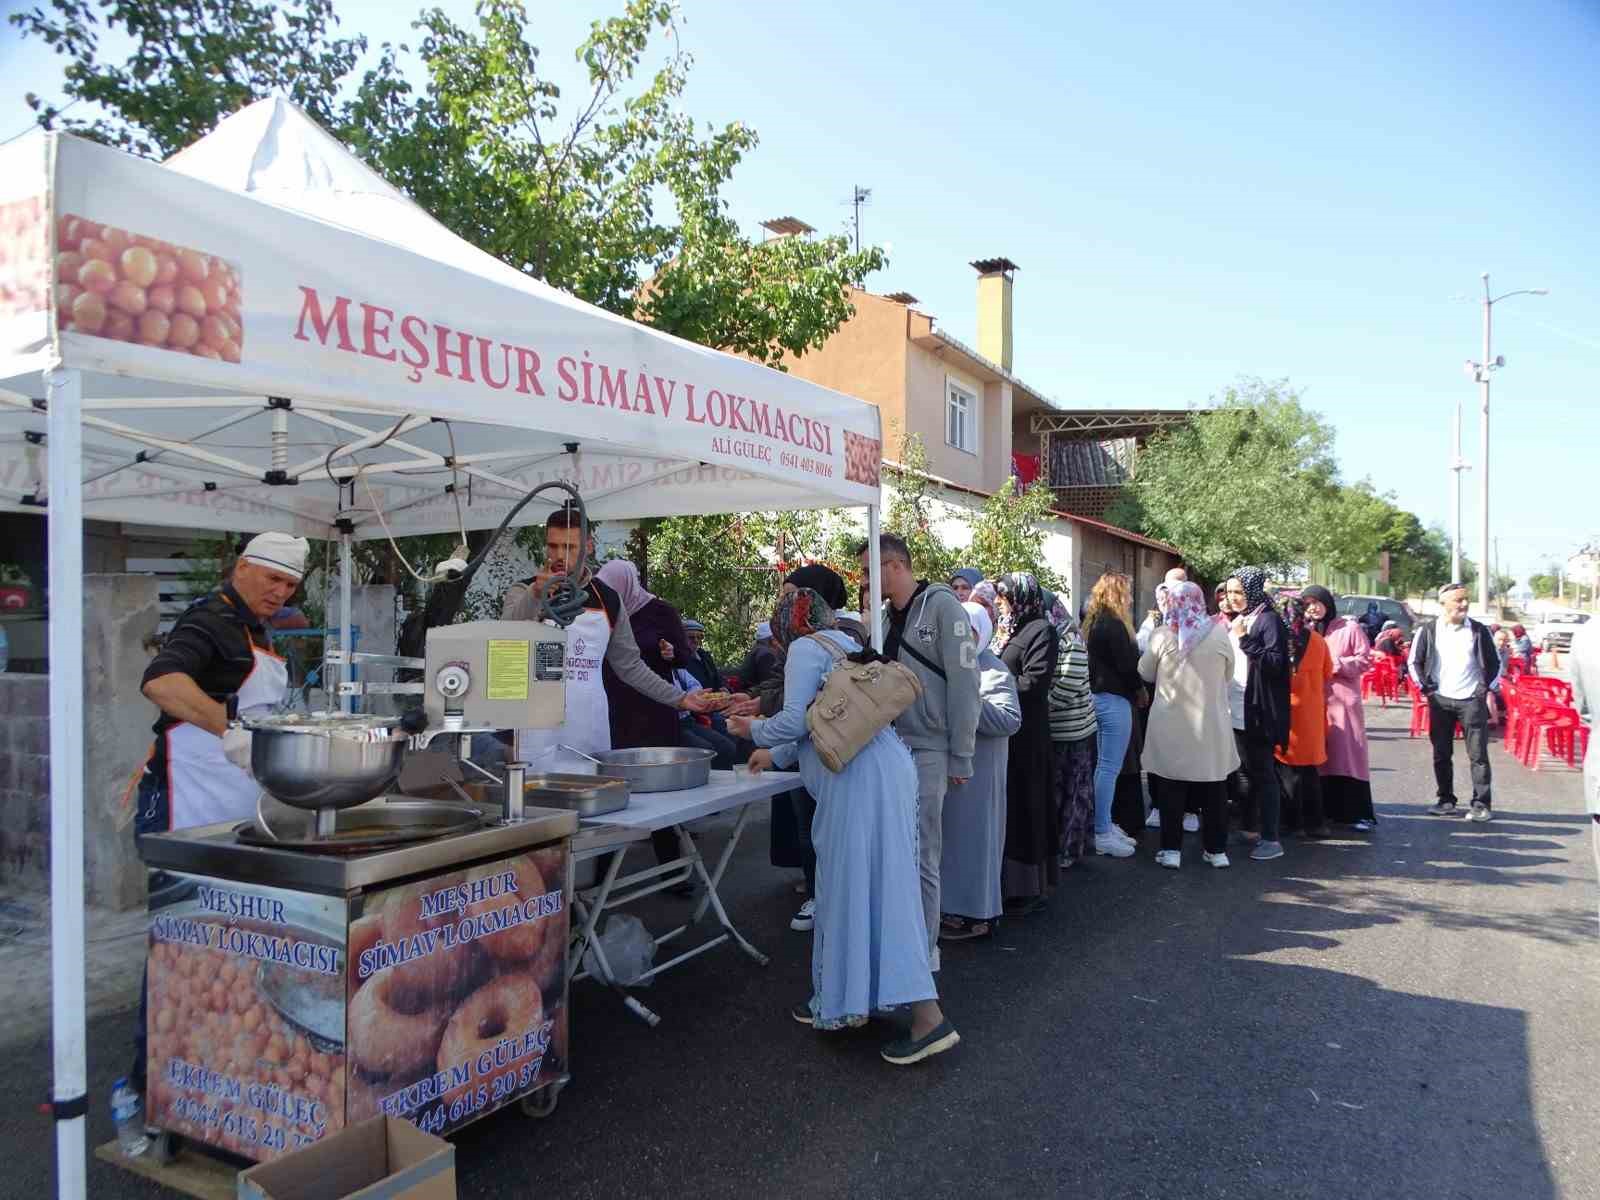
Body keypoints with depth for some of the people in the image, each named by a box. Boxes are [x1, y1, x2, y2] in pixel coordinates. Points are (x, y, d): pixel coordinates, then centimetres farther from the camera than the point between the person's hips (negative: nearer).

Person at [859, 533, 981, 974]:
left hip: (926, 752, -7)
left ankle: (924, 951, 14)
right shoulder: (886, 616, 12)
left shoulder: (942, 607, -9)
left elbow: (963, 682, -12)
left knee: (921, 857, 0)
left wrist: (960, 757, -12)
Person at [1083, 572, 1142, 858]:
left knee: (1103, 765, 14)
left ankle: (1104, 824, 21)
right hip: (1114, 700, -10)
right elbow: (1128, 664, -18)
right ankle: (1102, 834, -3)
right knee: (1110, 768, -6)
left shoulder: (1093, 623, 13)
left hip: (1098, 696, 10)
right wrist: (1140, 688, 1)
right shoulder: (1113, 625, -16)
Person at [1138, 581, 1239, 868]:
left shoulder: (1163, 635, -9)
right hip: (1211, 723, 1)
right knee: (1213, 787, 12)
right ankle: (1216, 849, 20)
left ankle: (1171, 849, 11)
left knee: (1172, 787, 9)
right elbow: (1228, 675, 5)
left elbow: (1145, 673, 5)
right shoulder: (1218, 633, -8)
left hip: (1171, 724, 0)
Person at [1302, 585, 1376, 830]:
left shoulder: (1350, 628, 0)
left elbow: (1365, 660, -4)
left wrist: (1336, 664, -11)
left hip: (1344, 700, -4)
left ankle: (1359, 813, -3)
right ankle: (1328, 810, 11)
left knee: (1349, 754, -6)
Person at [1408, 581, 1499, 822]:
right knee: (1441, 754, 7)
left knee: (1478, 754, -3)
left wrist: (1488, 689, 5)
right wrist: (1426, 688, 1)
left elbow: (1494, 663, 12)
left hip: (1472, 700, -1)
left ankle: (1482, 804, 2)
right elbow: (1415, 662, 8)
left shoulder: (1478, 630, 3)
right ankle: (1446, 801, 17)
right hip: (1440, 700, 1)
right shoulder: (1428, 630, 1)